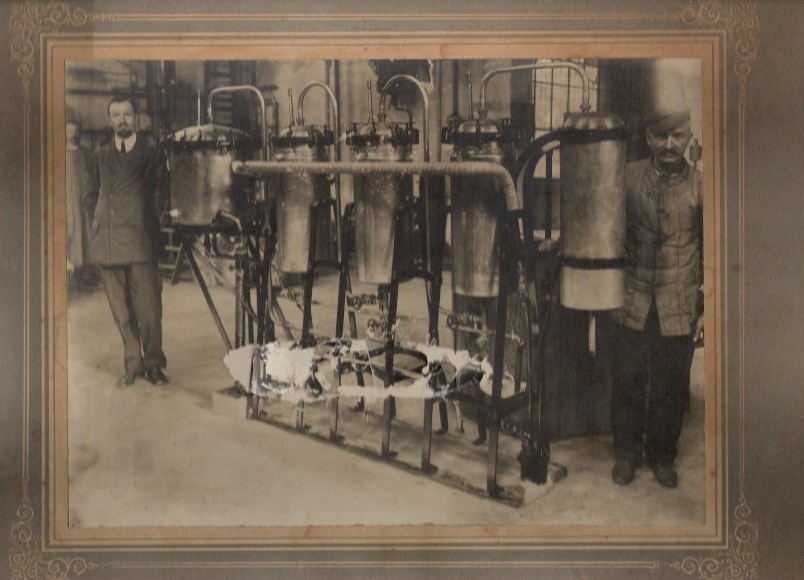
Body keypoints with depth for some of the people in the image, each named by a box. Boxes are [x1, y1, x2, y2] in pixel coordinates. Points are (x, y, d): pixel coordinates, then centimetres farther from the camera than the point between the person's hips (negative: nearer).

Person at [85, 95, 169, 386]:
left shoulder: (152, 155, 7)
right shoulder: (101, 156, 18)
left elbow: (160, 198, 6)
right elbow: (92, 196, 24)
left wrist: (148, 225, 0)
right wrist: (99, 224, 12)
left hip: (141, 244, -3)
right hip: (107, 245, 4)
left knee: (148, 308, -6)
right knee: (121, 310, 5)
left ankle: (153, 363, 8)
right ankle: (133, 363, 15)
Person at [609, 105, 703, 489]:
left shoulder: (700, 186, -3)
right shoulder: (628, 176, -1)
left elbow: (710, 251, 2)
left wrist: (707, 307, 2)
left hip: (679, 310, 0)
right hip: (633, 305, 1)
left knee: (671, 388, 11)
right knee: (628, 384, 10)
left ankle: (662, 455, 30)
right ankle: (626, 453, 29)